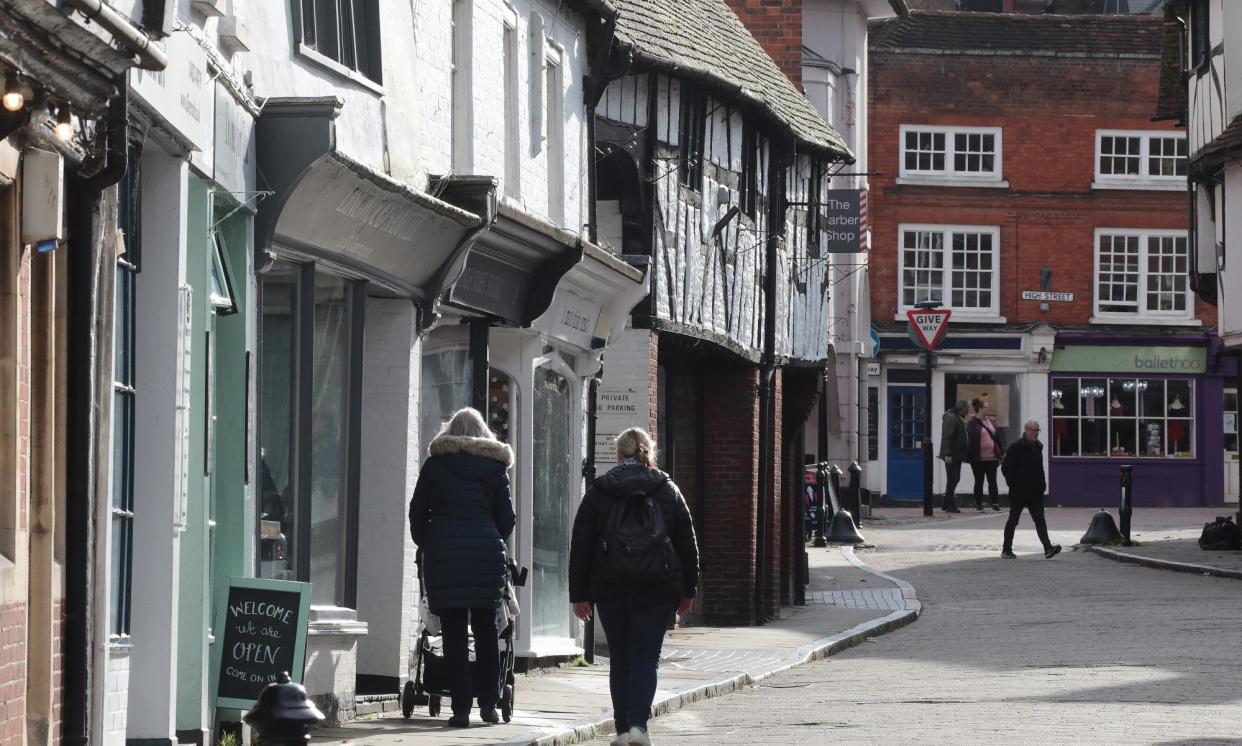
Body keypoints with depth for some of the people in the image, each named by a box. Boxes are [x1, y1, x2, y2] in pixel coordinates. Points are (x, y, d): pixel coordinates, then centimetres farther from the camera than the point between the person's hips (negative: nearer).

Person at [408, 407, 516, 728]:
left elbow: (417, 512, 6)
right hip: (486, 553, 1)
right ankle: (488, 703, 7)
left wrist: (425, 545, 19)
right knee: (486, 629, 10)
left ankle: (460, 708, -4)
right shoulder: (495, 467, 8)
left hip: (444, 554, -1)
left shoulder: (436, 464, 6)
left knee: (454, 633, -1)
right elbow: (506, 519, 7)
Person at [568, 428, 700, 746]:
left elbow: (580, 546, 3)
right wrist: (688, 590, 17)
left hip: (611, 588, 0)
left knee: (620, 659, 11)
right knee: (646, 657, 0)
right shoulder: (668, 490, 6)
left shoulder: (598, 492, 4)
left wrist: (579, 595, 7)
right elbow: (688, 544, 9)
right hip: (657, 588, 0)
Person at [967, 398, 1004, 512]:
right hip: (978, 459, -4)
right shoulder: (973, 423, -8)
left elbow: (998, 437, 12)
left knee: (992, 481, 4)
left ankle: (995, 503, 6)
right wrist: (969, 456, -11)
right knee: (979, 482, 7)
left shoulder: (992, 421, 9)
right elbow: (970, 440, -9)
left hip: (992, 457, 4)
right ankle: (979, 504, 16)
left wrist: (1001, 452, 10)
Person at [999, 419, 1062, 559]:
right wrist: (1014, 485, -13)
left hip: (1035, 492, 5)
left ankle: (1048, 548, -14)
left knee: (1040, 519, -5)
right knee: (1013, 520, 6)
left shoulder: (1038, 447, 10)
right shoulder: (1016, 448, -10)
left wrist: (1042, 484, 10)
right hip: (1018, 493, -5)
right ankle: (1006, 549, 17)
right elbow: (1005, 468, -11)